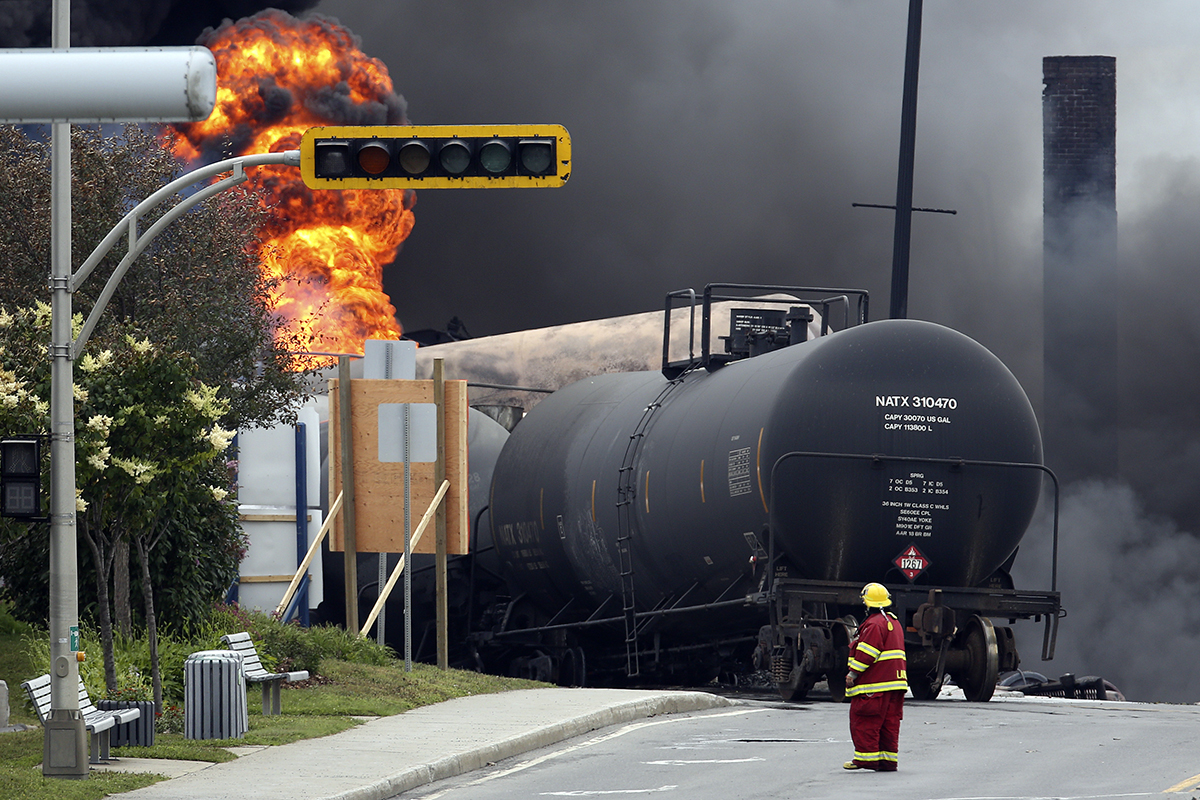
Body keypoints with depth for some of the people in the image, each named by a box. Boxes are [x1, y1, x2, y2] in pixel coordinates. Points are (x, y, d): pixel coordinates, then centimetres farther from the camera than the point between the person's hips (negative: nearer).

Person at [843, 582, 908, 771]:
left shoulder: (874, 625, -14)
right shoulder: (894, 622, 18)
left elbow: (866, 653, -20)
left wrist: (853, 674, -16)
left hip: (874, 684, -9)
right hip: (895, 682, 10)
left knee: (864, 721, -5)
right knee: (890, 722, 9)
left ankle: (866, 757, -7)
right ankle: (889, 759, 8)